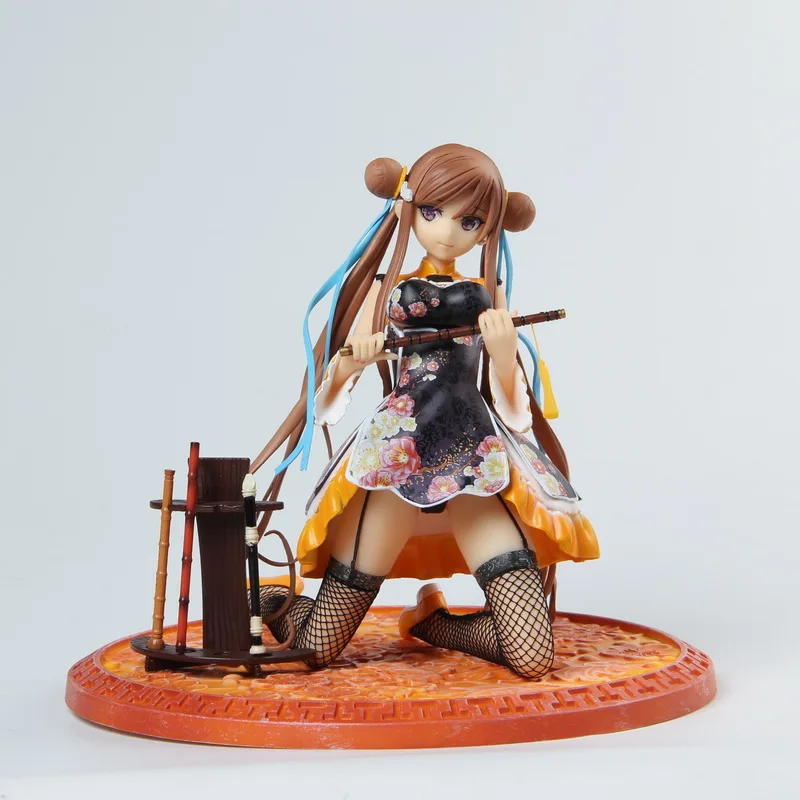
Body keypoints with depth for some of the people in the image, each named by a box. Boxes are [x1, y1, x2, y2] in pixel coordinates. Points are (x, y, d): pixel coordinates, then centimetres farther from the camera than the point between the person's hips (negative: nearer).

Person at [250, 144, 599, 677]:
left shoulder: (488, 295, 14)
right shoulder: (386, 290, 11)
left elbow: (511, 406, 10)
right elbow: (329, 394, 8)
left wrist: (505, 356, -9)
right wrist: (350, 363, -14)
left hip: (479, 462, 2)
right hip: (394, 459, -1)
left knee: (535, 658, -10)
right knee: (316, 649, 0)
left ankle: (432, 619, 20)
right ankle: (267, 597, 36)